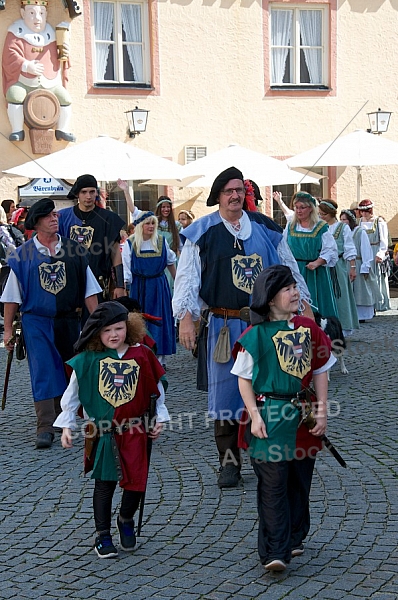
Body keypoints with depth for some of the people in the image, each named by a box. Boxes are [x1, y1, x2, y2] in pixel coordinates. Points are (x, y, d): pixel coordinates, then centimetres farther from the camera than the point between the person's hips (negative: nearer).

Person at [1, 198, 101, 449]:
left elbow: (89, 290, 6)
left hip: (69, 321, 2)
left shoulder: (73, 250, 4)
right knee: (43, 372, -8)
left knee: (68, 371, 11)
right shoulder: (23, 255, 0)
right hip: (36, 322, -2)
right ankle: (46, 428, -9)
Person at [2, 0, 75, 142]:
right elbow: (11, 55, -16)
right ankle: (17, 130, -14)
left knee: (65, 98, -11)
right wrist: (26, 66, -31)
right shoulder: (16, 34, -4)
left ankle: (62, 129, 6)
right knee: (15, 96, -30)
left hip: (49, 84, 4)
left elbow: (55, 59, 21)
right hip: (22, 82, -4)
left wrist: (63, 53, -2)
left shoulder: (49, 34, 11)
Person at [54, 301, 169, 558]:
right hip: (103, 432, -1)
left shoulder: (142, 355, -2)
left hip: (135, 430, 1)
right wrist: (67, 425, 3)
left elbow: (156, 389, 9)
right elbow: (72, 394, 4)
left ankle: (126, 520, 29)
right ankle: (103, 536, 20)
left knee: (137, 481, -1)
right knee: (105, 484, 5)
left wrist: (160, 418, 7)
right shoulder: (87, 360, -5)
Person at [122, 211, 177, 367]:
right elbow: (125, 268, -4)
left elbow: (170, 262, 15)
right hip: (138, 288, -1)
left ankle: (159, 358, 5)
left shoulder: (161, 242, 3)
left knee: (159, 321, 0)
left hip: (159, 286, 1)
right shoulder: (130, 244, -3)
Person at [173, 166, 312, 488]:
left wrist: (303, 303, 11)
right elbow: (187, 276, -3)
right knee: (226, 392, 1)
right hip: (223, 326, -2)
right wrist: (186, 316, -14)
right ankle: (229, 462, 13)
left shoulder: (265, 227, 8)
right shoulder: (202, 232, 0)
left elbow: (288, 266, 15)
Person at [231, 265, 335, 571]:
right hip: (270, 415, -4)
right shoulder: (255, 335, -7)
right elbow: (244, 379, -3)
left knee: (300, 482, 14)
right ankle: (275, 551, -1)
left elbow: (320, 372, 9)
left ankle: (294, 538, 30)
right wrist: (255, 416, -11)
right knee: (273, 485, -4)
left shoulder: (309, 328, 4)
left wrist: (322, 410, 2)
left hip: (303, 415, 4)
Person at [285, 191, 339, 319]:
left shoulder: (321, 228, -2)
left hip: (315, 273, -3)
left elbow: (331, 251, -5)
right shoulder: (290, 227, 9)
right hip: (294, 272, 3)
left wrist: (317, 262, -18)